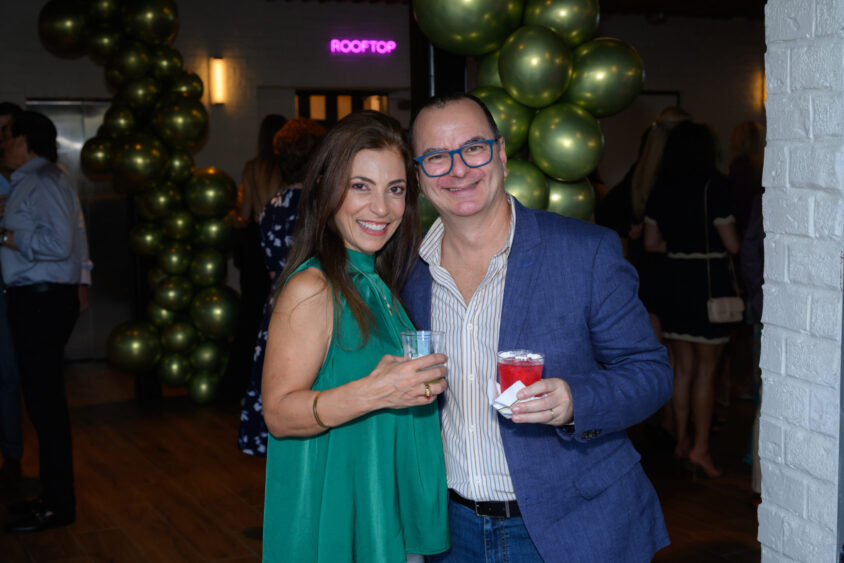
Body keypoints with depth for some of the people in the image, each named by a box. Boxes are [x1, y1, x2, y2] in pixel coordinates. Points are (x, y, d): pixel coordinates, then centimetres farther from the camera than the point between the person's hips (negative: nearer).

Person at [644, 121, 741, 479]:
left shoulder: (662, 190, 5)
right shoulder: (714, 186, -11)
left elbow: (651, 243, 10)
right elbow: (732, 244, -11)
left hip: (674, 281, 5)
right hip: (708, 282, -5)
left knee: (683, 368, 13)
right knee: (705, 370, 2)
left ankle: (682, 441, 21)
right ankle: (700, 447, 4)